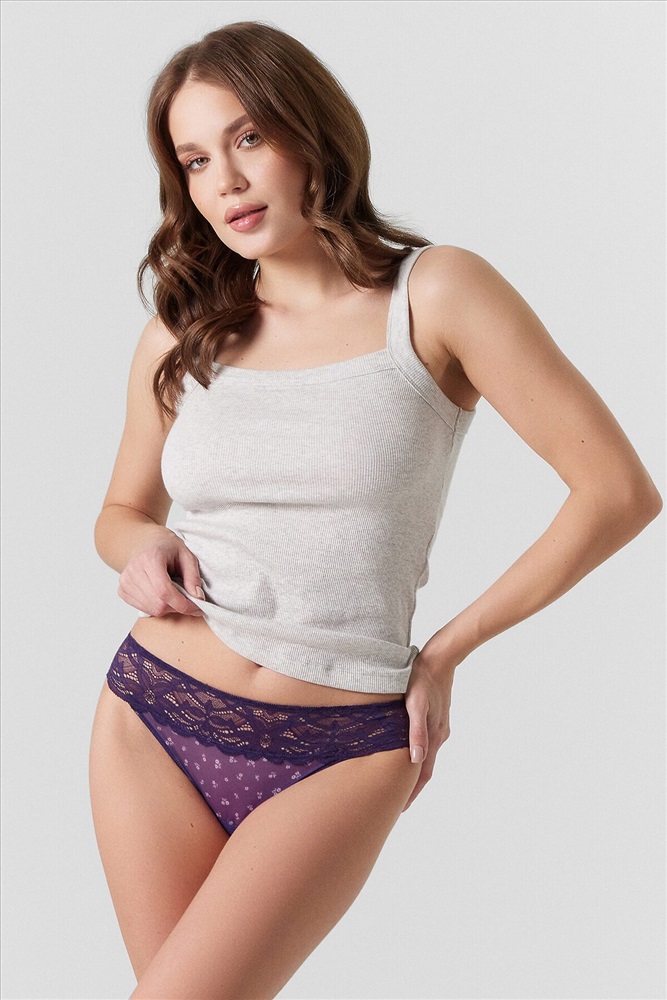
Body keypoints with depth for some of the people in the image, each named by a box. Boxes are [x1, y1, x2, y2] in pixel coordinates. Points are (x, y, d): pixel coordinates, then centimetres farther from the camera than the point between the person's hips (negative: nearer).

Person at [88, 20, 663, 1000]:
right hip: (154, 715, 4)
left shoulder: (437, 294, -7)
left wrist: (445, 652, -4)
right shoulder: (180, 337, 5)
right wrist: (142, 548, -5)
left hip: (337, 753, -4)